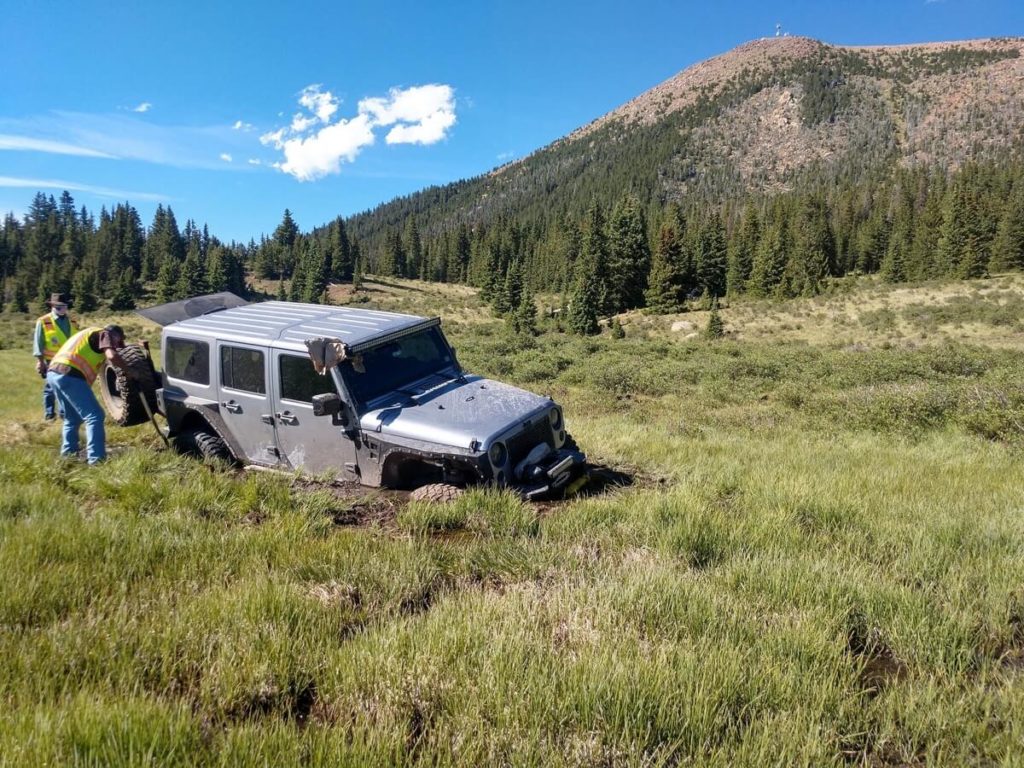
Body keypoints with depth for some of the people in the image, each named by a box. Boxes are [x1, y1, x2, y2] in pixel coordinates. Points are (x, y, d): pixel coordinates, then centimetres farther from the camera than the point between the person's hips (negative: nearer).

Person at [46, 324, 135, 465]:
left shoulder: (91, 333, 32)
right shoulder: (104, 334, 4)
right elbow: (112, 356, -12)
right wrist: (129, 370, -4)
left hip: (54, 372, 10)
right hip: (69, 375, -9)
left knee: (72, 417, 24)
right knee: (94, 416, -9)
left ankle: (68, 452, 28)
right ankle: (96, 458, -14)